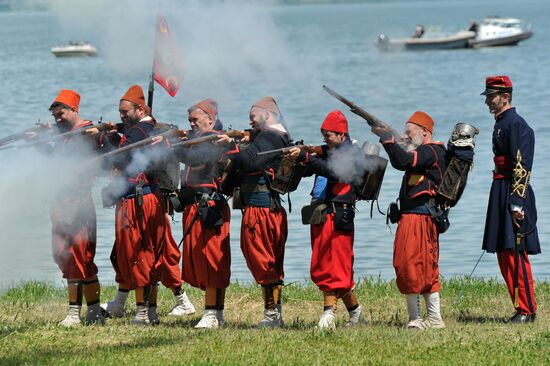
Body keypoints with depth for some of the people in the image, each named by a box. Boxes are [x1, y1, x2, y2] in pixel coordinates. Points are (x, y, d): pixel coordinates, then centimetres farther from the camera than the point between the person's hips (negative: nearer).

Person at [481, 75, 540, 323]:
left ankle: (527, 310, -6)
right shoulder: (501, 124, 18)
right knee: (503, 252, 10)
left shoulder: (516, 124, -12)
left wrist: (517, 203, -22)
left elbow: (521, 166, -18)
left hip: (513, 193, -10)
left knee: (515, 252, -9)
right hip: (500, 192, 10)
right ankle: (521, 307, 15)